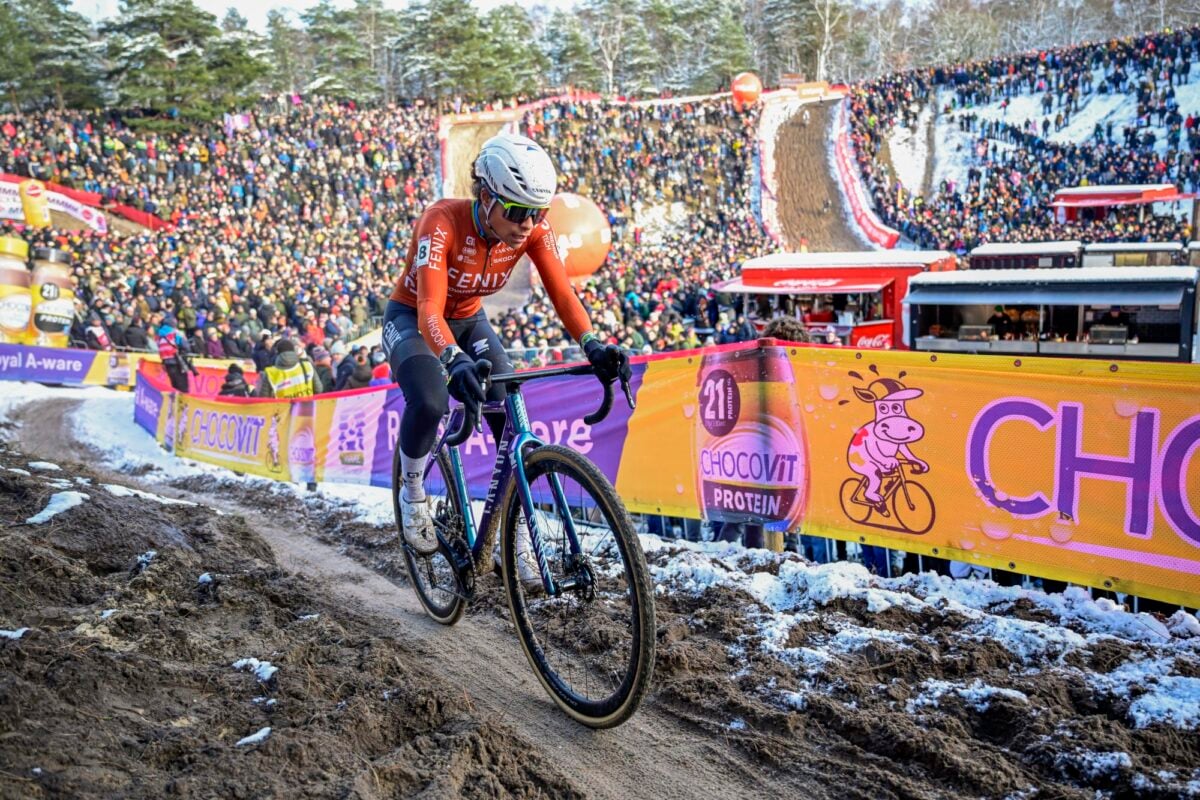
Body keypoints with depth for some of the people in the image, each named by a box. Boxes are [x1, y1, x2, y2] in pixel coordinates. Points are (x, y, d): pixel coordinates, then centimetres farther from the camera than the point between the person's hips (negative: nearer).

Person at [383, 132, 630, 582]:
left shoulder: (533, 230, -20)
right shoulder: (443, 222, -34)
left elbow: (561, 292, -28)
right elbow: (429, 308, -44)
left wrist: (592, 346, -47)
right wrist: (455, 360, -64)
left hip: (469, 321, 4)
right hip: (410, 320, -4)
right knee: (429, 402, -34)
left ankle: (519, 540, 3)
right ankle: (412, 493, -2)